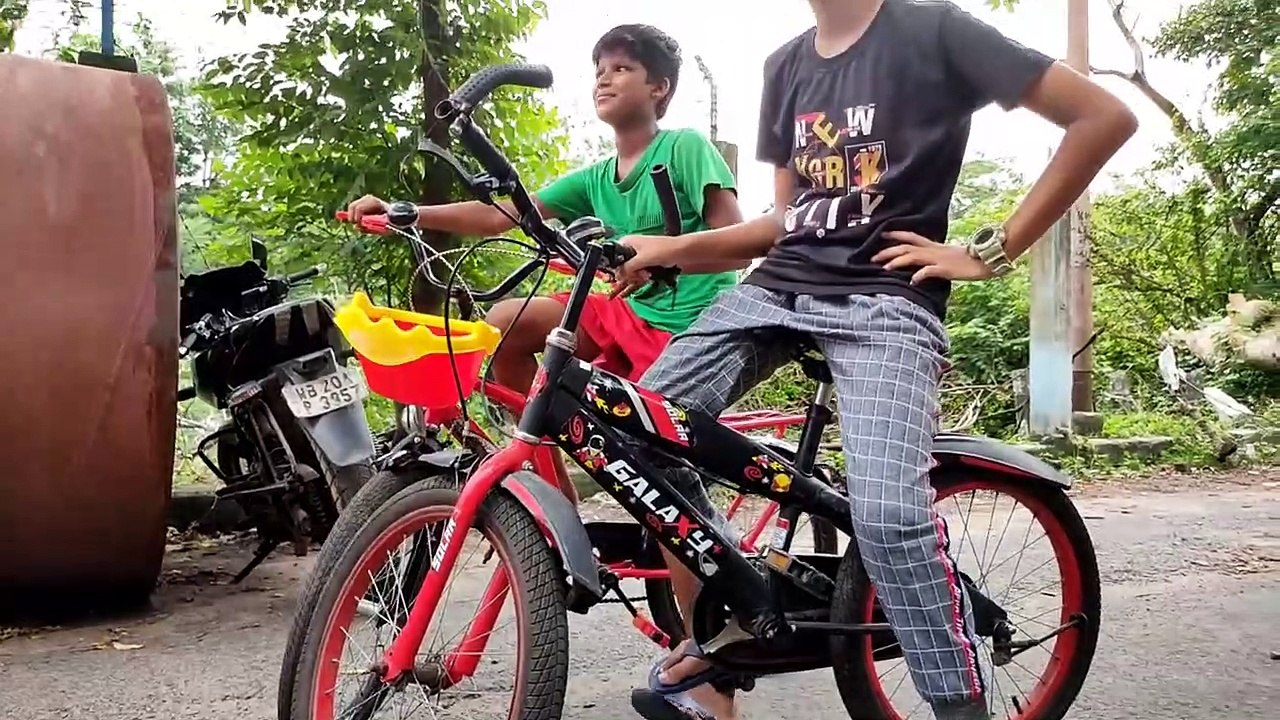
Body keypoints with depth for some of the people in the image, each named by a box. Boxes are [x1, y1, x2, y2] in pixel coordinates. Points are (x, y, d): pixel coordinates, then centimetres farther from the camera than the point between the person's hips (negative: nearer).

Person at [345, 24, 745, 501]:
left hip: (691, 327, -7)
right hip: (631, 314, 7)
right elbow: (500, 216, 2)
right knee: (505, 323, -1)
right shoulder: (594, 180, 9)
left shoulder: (686, 148, -10)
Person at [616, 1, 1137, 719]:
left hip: (886, 297, -6)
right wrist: (671, 248, 6)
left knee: (888, 512, -27)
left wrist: (991, 252, -8)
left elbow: (1106, 118, -6)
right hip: (778, 284, 6)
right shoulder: (786, 64, 18)